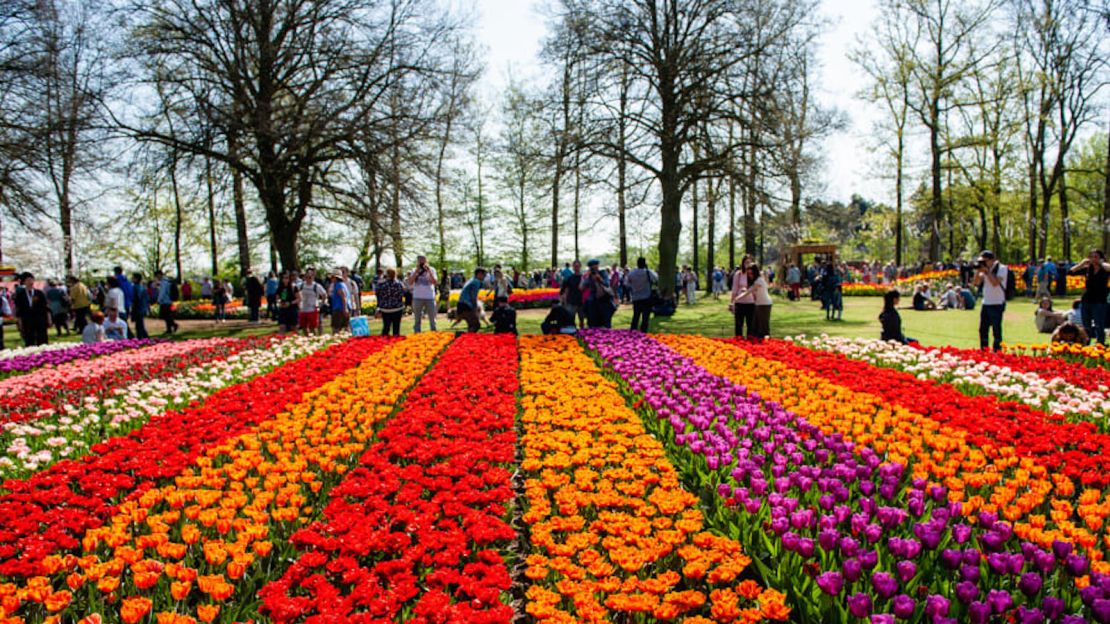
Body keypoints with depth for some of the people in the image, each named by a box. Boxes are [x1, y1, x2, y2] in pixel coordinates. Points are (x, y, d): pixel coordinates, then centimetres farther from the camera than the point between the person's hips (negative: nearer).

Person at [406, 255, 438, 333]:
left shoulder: (431, 270, 2)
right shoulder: (414, 270, 5)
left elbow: (435, 283, -9)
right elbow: (410, 282, -7)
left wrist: (429, 271, -15)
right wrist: (416, 271, -11)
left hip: (430, 297, -1)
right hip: (417, 297, 1)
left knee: (432, 319, 5)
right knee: (417, 319, 8)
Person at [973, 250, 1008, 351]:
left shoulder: (1001, 268, -9)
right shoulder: (984, 269, 10)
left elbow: (995, 283, -22)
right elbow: (977, 283, 8)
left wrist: (986, 271, -18)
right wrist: (978, 271, -3)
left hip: (997, 304, -7)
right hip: (985, 303, 7)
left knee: (996, 330, -3)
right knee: (983, 329, 10)